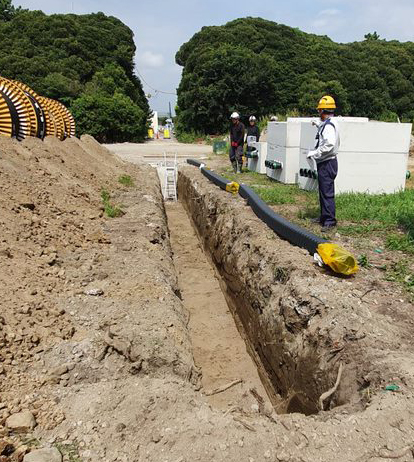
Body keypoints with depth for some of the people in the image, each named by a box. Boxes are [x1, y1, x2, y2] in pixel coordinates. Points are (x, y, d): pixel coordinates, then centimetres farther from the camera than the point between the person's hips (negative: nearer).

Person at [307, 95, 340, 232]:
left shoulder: (329, 125, -16)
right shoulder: (327, 124, 16)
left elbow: (329, 145, -27)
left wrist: (314, 154, -19)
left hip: (327, 163, -11)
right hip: (324, 163, 11)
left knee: (327, 192, -9)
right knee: (323, 191, 18)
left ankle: (330, 221, -6)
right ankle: (324, 216, 28)